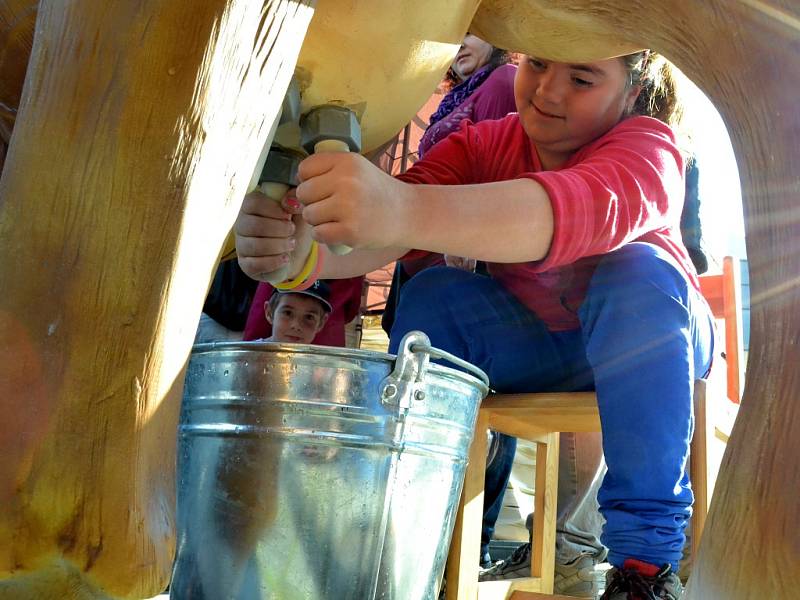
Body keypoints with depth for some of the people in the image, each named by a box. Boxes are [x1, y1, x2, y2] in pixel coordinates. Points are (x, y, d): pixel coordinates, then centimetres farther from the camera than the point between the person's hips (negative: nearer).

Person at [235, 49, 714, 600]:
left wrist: (405, 210, -64)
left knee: (636, 270, -34)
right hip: (536, 345, 3)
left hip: (656, 342, -2)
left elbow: (589, 209, -48)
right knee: (435, 294, -23)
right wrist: (302, 250, -54)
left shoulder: (649, 144, -23)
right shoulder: (483, 144, -11)